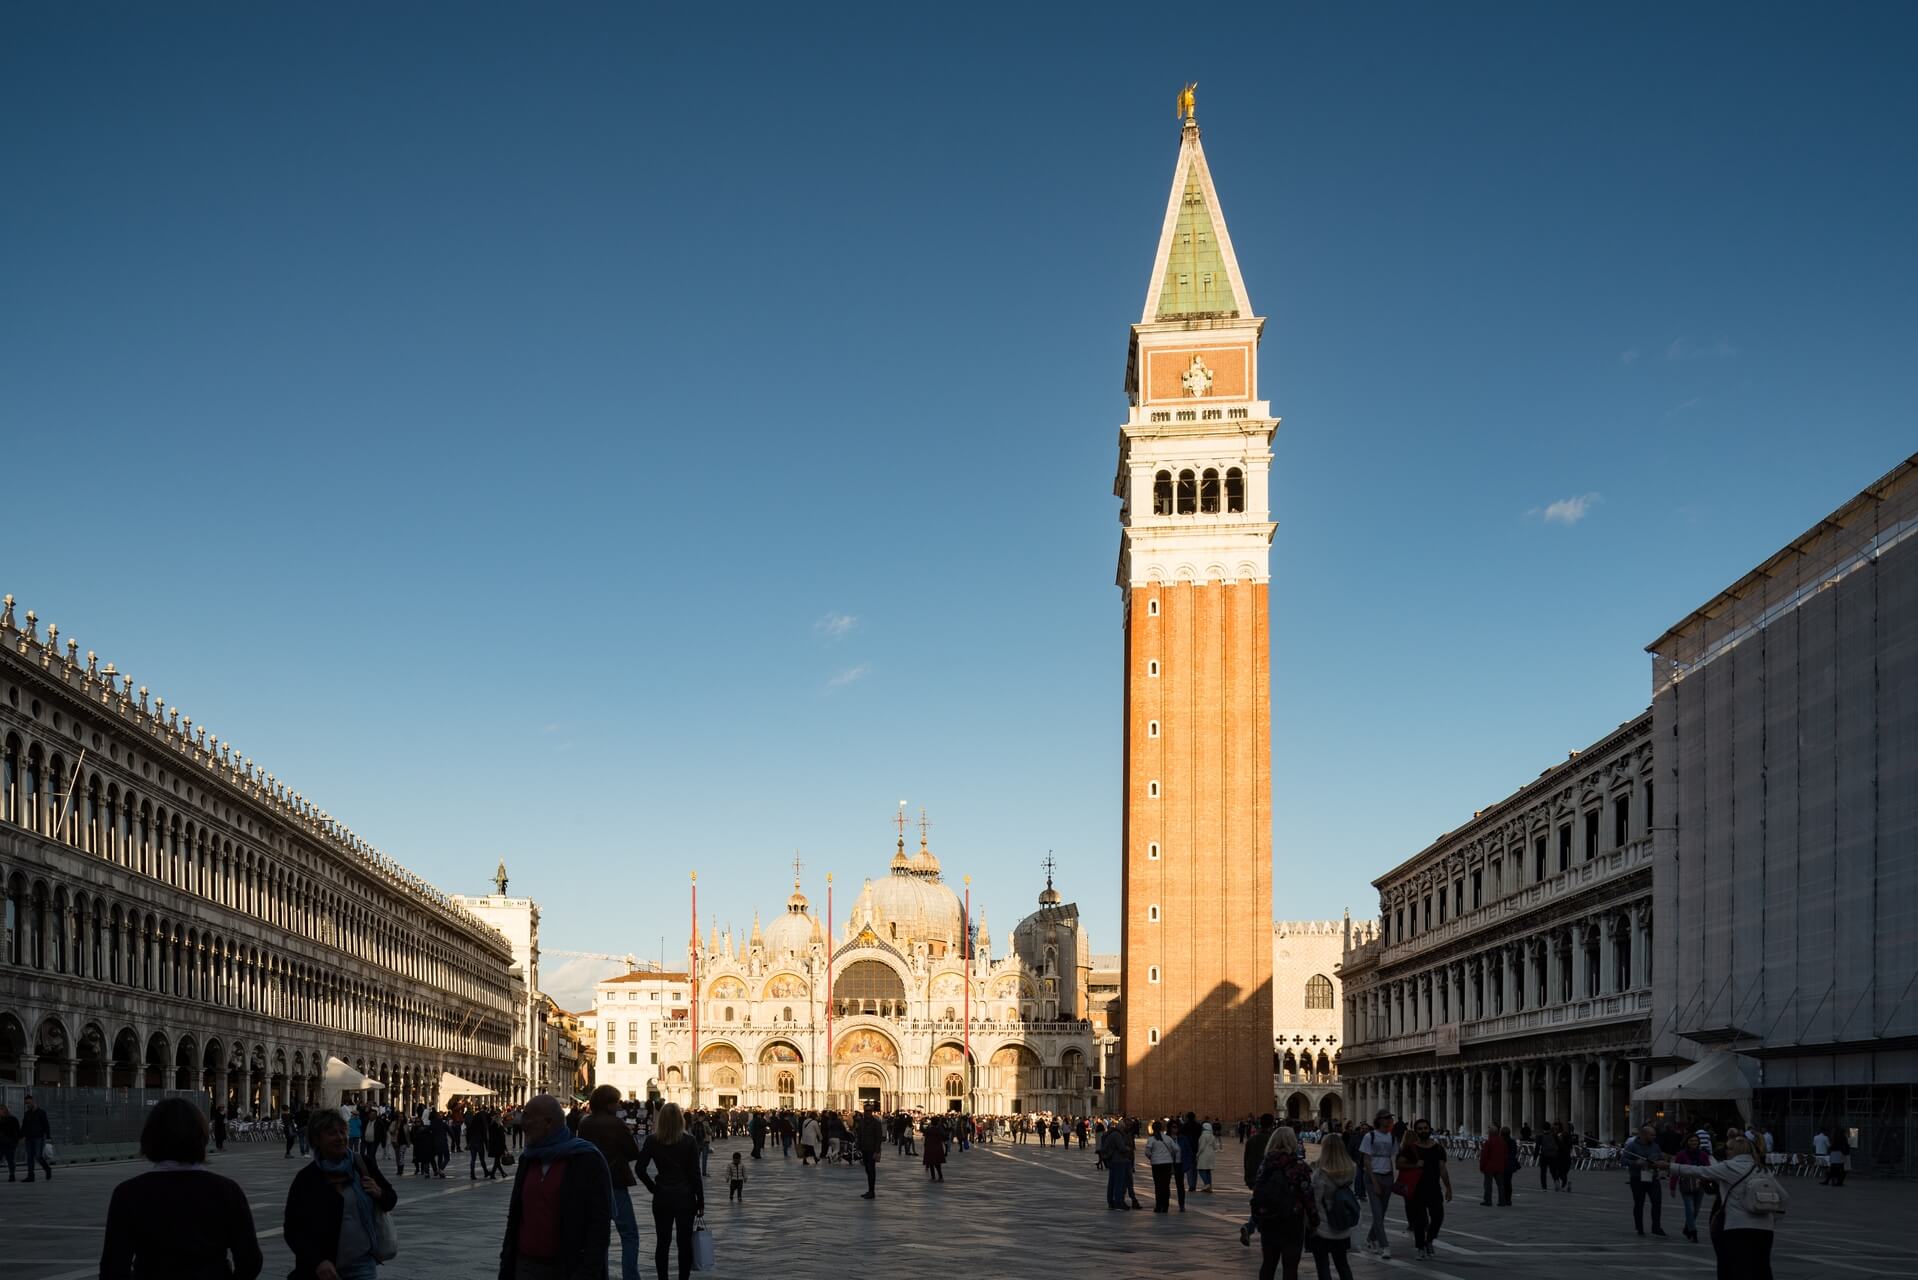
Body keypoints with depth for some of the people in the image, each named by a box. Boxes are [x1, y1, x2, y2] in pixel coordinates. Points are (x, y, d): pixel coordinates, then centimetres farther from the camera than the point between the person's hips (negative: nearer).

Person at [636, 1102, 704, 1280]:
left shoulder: (652, 1140, -4)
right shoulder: (689, 1141, -7)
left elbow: (641, 1169, -8)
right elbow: (695, 1173, -6)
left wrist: (653, 1187, 5)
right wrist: (701, 1202, 0)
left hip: (661, 1197, 1)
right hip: (685, 1196, -1)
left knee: (663, 1242, 8)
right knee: (685, 1242, 4)